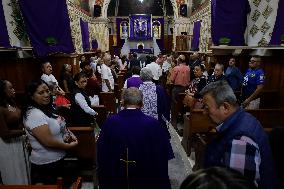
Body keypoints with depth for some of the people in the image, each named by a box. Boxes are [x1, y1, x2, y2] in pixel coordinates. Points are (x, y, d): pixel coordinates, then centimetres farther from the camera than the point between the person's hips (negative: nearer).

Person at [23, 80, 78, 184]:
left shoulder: (47, 108, 3)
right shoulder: (34, 114, -26)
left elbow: (57, 126, 18)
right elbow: (48, 141, -30)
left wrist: (70, 134, -1)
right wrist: (69, 146, -17)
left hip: (58, 159, 9)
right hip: (46, 164, -9)